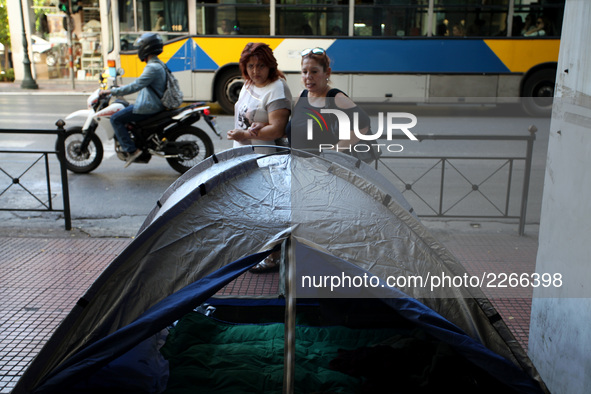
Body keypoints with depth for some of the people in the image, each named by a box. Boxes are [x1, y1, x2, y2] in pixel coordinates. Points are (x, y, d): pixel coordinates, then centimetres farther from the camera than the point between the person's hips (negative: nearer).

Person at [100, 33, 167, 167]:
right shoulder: (158, 64, 13)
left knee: (115, 119, -8)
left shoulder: (153, 68, -20)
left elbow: (135, 86, -26)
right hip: (154, 105, 11)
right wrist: (124, 87, 27)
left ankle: (131, 150, -11)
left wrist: (111, 91, -19)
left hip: (148, 107, -11)